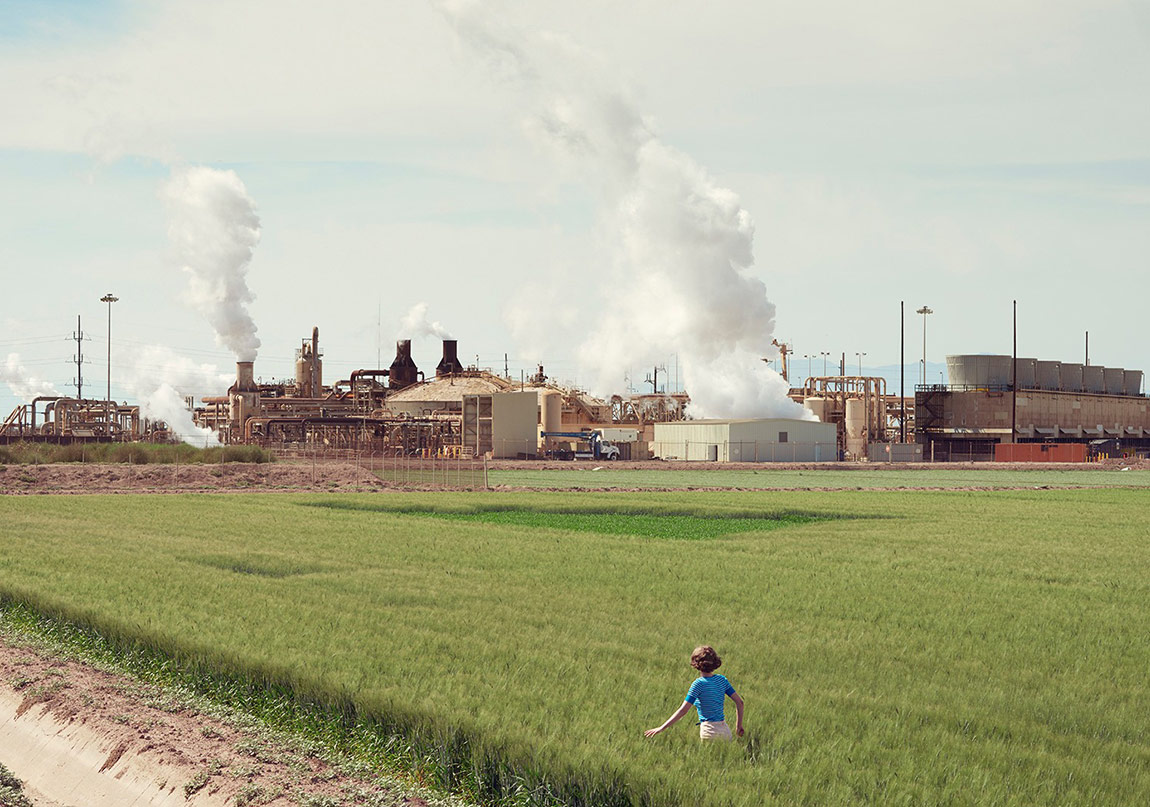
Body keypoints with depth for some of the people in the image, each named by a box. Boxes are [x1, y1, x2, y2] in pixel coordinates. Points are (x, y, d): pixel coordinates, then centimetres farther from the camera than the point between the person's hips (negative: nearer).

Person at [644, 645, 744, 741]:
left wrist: (662, 728, -12)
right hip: (725, 730, 6)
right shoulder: (722, 680, 7)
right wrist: (739, 725, 19)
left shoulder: (699, 683, -10)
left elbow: (683, 710, -14)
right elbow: (739, 702, 8)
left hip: (709, 732, -6)